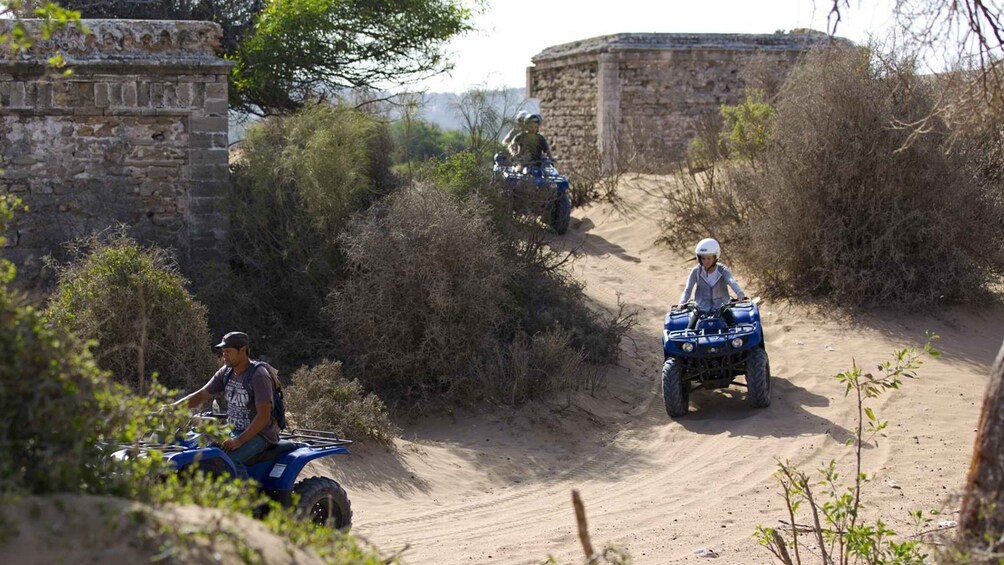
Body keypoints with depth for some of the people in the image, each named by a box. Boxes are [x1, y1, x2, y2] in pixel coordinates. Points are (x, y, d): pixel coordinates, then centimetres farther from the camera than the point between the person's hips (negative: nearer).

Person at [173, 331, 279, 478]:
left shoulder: (259, 375, -18)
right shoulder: (226, 372, 5)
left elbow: (263, 416, -23)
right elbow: (200, 396, 7)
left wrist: (239, 440, -29)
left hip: (259, 433, -8)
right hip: (234, 431, 8)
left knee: (229, 459, -32)